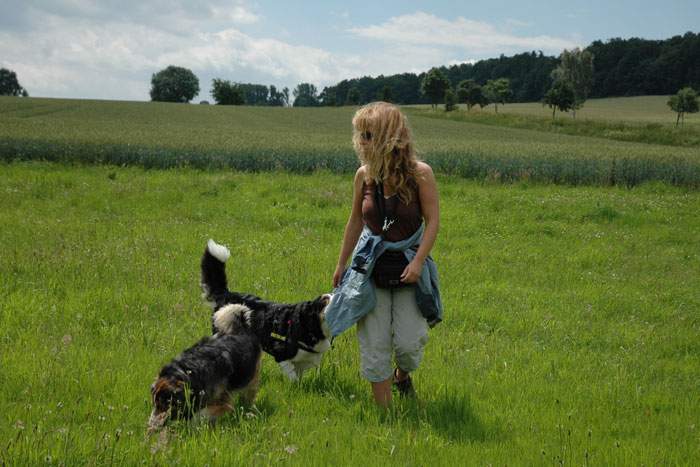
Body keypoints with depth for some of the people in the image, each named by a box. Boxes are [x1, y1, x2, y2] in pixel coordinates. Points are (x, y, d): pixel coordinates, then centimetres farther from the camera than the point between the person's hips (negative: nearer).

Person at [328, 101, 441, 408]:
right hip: (370, 267, 3)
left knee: (409, 343, -3)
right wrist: (341, 264, 15)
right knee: (374, 345, 1)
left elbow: (433, 221, -9)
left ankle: (402, 375, 33)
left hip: (409, 268, -2)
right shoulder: (364, 175, -3)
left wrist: (418, 262, -18)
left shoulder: (419, 173, -13)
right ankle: (383, 411, 14)